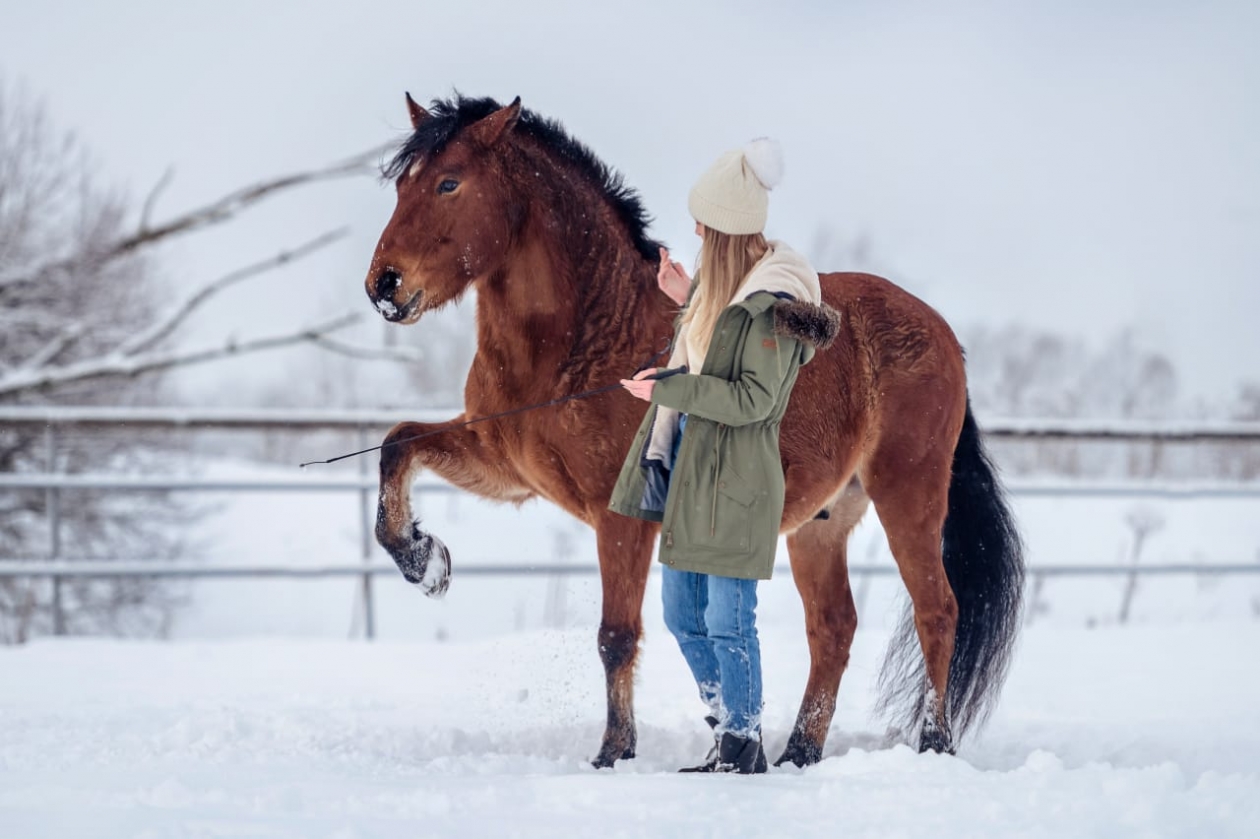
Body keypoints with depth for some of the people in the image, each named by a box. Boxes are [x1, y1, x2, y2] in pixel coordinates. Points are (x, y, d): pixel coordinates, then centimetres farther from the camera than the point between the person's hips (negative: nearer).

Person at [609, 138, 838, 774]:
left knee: (726, 623, -4)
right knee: (683, 618, 14)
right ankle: (732, 735, 25)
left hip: (733, 482, -10)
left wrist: (668, 390, -18)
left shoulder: (770, 303, -18)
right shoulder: (728, 287, 10)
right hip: (689, 471, 10)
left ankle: (741, 750, 8)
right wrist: (690, 300, 14)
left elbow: (753, 398, -20)